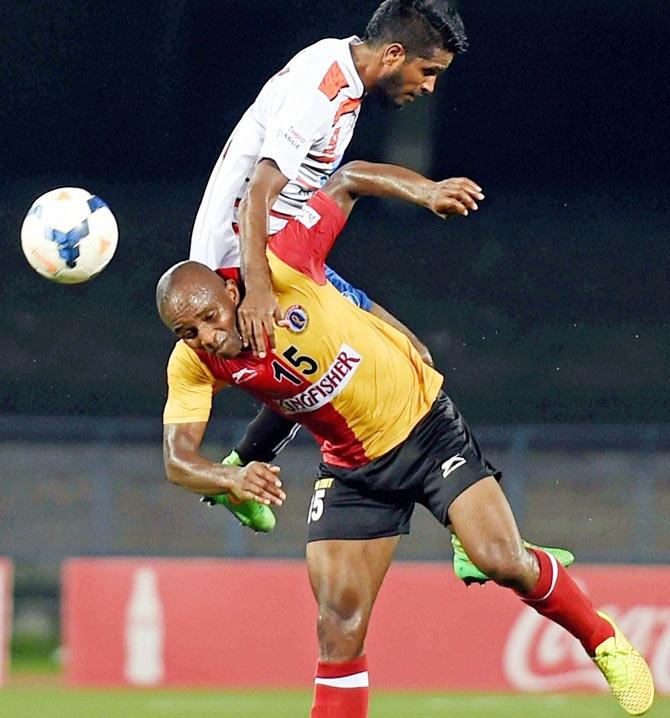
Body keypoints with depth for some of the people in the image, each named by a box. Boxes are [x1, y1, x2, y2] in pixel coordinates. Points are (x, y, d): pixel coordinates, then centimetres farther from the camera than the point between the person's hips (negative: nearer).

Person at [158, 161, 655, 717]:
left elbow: (347, 180, -13)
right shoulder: (191, 367, -14)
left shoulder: (279, 268, -24)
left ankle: (603, 640, 13)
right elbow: (178, 459, -18)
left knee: (502, 562, -12)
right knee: (340, 624, -7)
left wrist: (425, 191, -27)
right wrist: (233, 477, -39)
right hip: (351, 470, 3)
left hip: (424, 424, -3)